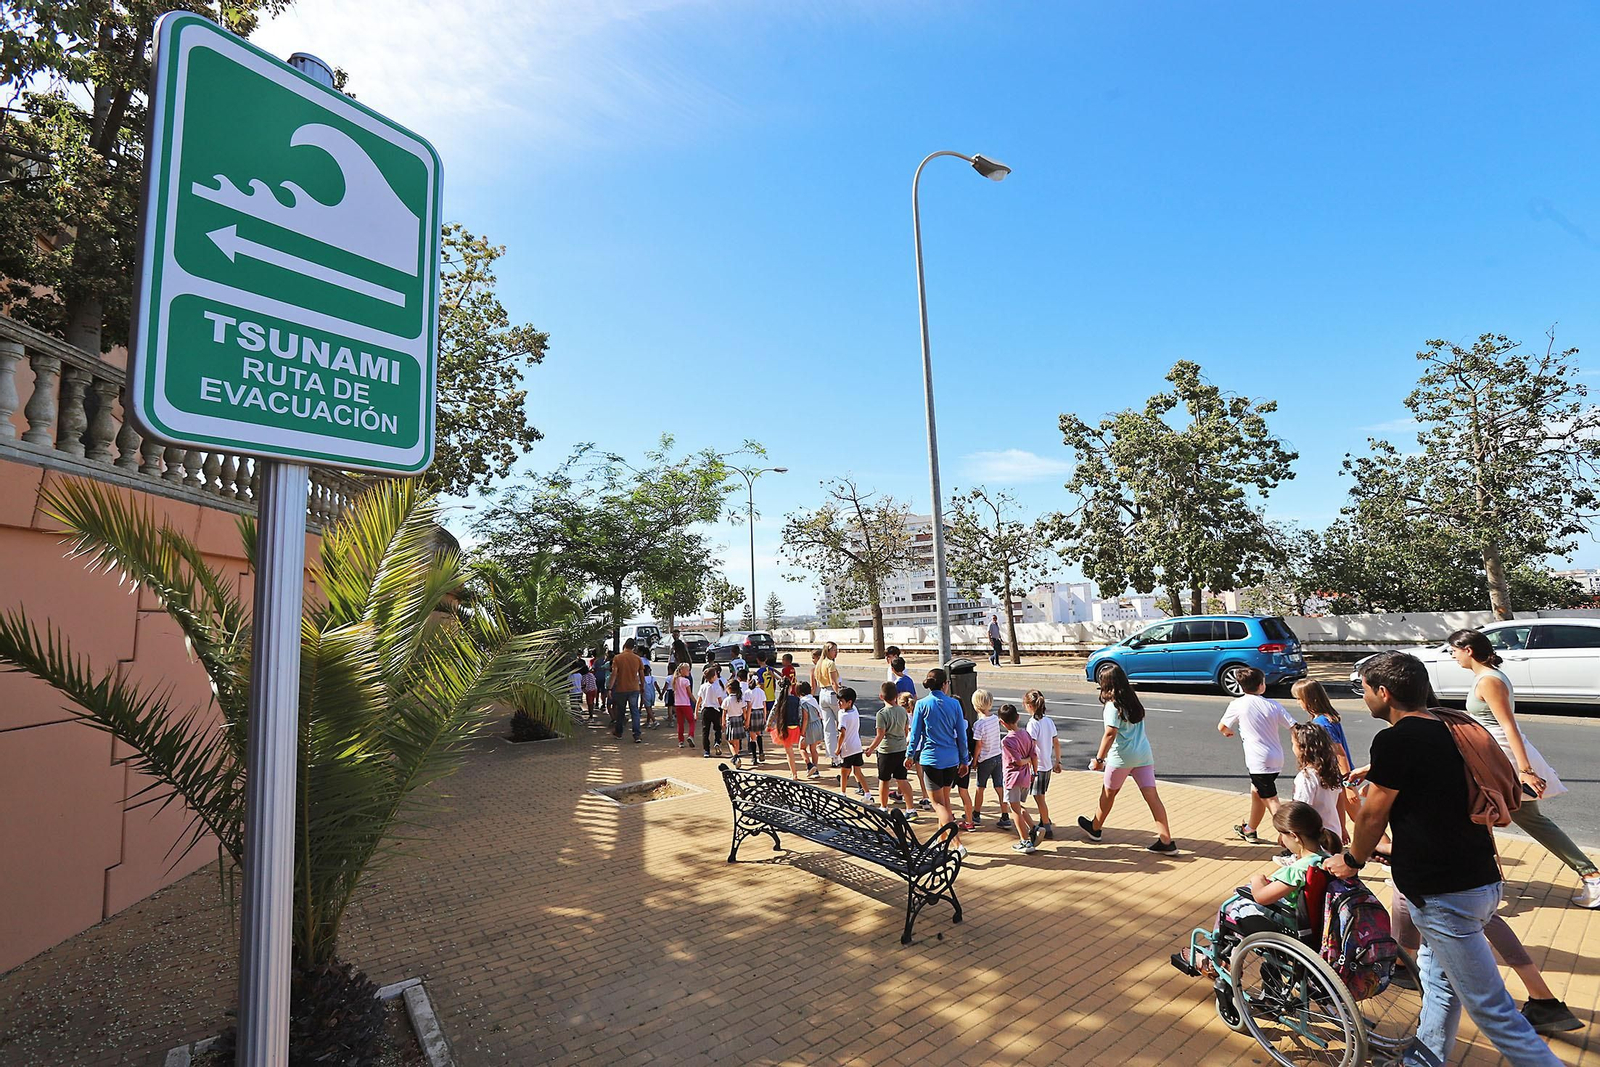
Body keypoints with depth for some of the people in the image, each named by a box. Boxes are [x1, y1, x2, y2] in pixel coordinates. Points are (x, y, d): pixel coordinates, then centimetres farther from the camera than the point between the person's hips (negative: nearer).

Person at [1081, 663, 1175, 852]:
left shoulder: (1113, 705, -15)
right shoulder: (1133, 699, 8)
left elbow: (1110, 733, -21)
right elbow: (1136, 726, 15)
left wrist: (1099, 759, -18)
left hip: (1121, 757, -6)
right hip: (1143, 753, 6)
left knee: (1108, 792, 12)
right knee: (1152, 796, 4)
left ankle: (1095, 828, 31)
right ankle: (1166, 841, 1)